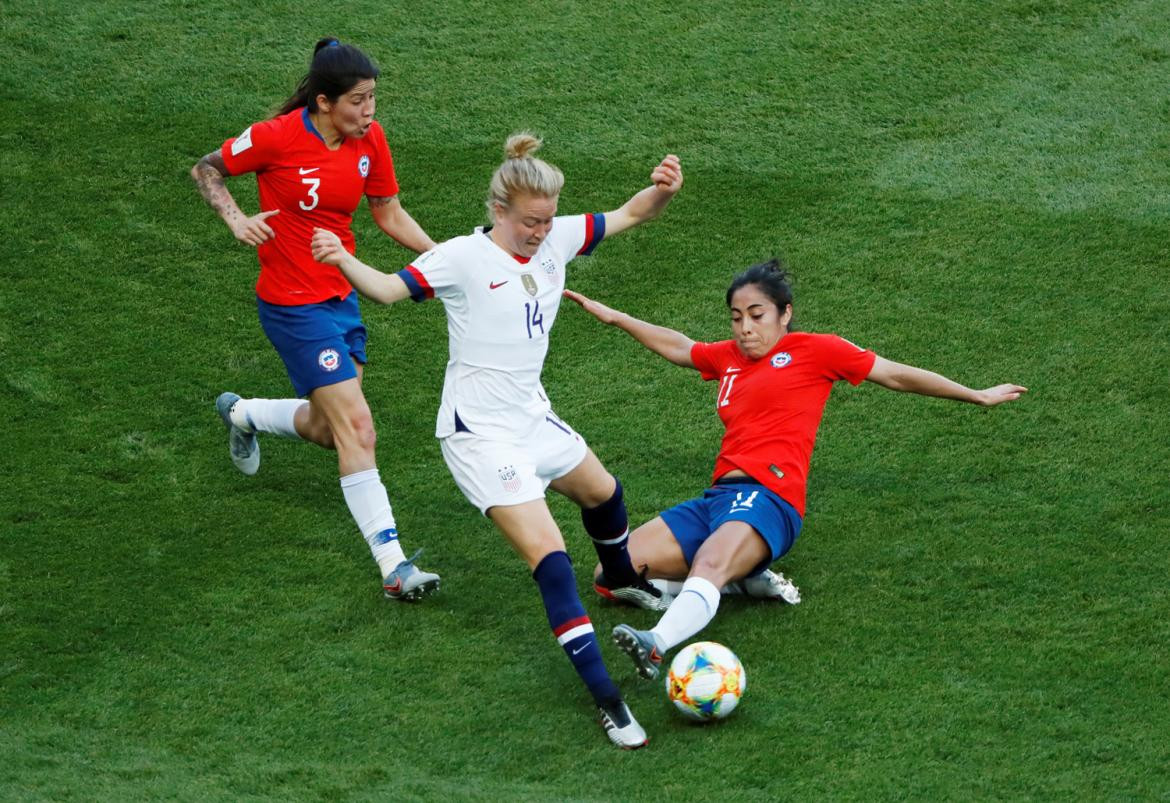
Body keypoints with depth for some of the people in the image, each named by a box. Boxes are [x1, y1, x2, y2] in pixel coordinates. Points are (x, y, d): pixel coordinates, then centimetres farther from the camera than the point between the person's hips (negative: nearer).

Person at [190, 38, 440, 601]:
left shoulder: (370, 139, -3)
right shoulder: (278, 137, -18)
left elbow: (390, 215, 8)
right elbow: (206, 169, -4)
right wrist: (235, 217, -20)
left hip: (341, 295, 7)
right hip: (294, 306, -7)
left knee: (330, 430, 17)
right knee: (357, 428, -14)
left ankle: (242, 413, 47)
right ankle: (393, 568, -12)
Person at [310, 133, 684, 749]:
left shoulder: (557, 238, -1)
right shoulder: (464, 258, -18)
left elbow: (631, 215, 4)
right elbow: (389, 288, -25)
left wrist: (662, 190, -17)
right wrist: (342, 260, -44)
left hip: (532, 417, 8)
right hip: (481, 436, -8)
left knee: (602, 491, 30)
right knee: (547, 553, -18)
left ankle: (622, 580, 64)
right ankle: (606, 700, -18)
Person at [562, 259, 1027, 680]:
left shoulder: (813, 350, 9)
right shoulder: (729, 357, 24)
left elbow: (897, 376, 15)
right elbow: (678, 347, 43)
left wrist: (977, 396, 21)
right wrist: (614, 318, 45)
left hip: (768, 497, -7)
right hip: (717, 498, 7)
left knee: (709, 564, -39)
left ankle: (657, 646, -65)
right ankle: (741, 577, 1)